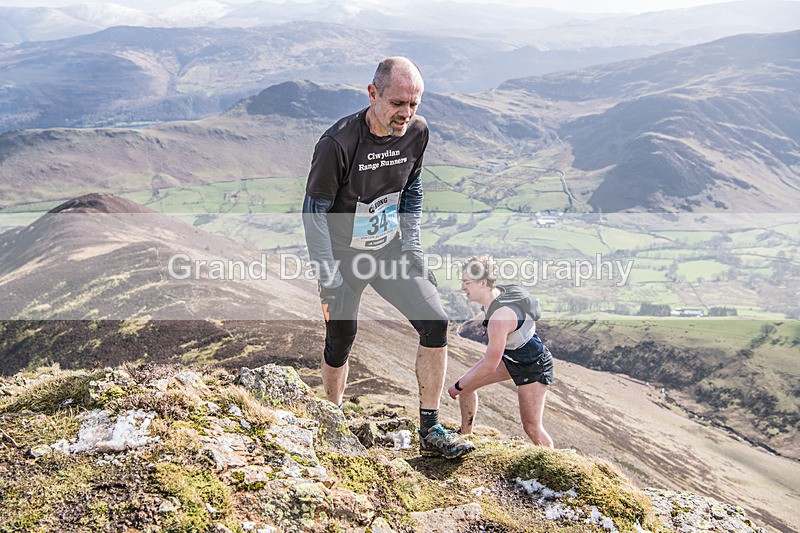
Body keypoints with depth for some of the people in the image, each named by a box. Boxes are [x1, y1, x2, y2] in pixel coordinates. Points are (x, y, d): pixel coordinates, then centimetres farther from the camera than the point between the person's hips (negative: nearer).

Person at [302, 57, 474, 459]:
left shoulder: (417, 132, -8)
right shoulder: (338, 142, -25)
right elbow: (315, 211, -17)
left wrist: (411, 245, 1)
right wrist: (328, 278, -18)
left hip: (390, 248, 4)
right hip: (344, 253, -4)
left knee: (435, 321, -9)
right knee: (340, 340, 5)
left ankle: (430, 430, 1)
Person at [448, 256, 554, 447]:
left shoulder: (500, 317, -38)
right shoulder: (496, 293, -11)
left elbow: (490, 365, -30)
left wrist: (458, 387, -17)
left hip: (533, 366, -9)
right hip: (509, 356, 9)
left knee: (532, 428, -5)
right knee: (466, 384, 8)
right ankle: (465, 436, 24)